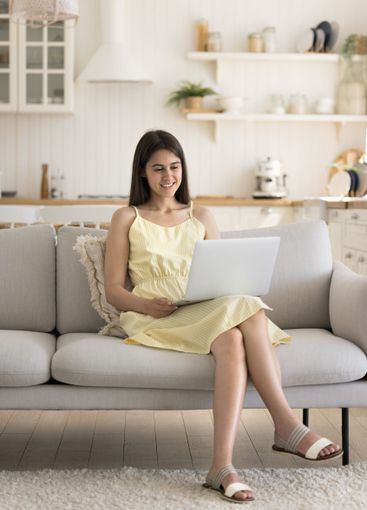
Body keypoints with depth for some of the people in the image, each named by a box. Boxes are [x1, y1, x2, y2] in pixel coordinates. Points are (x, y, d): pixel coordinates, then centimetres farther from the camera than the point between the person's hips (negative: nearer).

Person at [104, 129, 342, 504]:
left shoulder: (201, 217, 25)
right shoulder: (126, 219, 15)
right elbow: (113, 290, 6)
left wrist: (235, 291, -8)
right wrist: (145, 304, -16)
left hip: (209, 311, 3)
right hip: (155, 319, -3)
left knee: (242, 318, -36)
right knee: (231, 338, -37)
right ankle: (286, 424, -35)